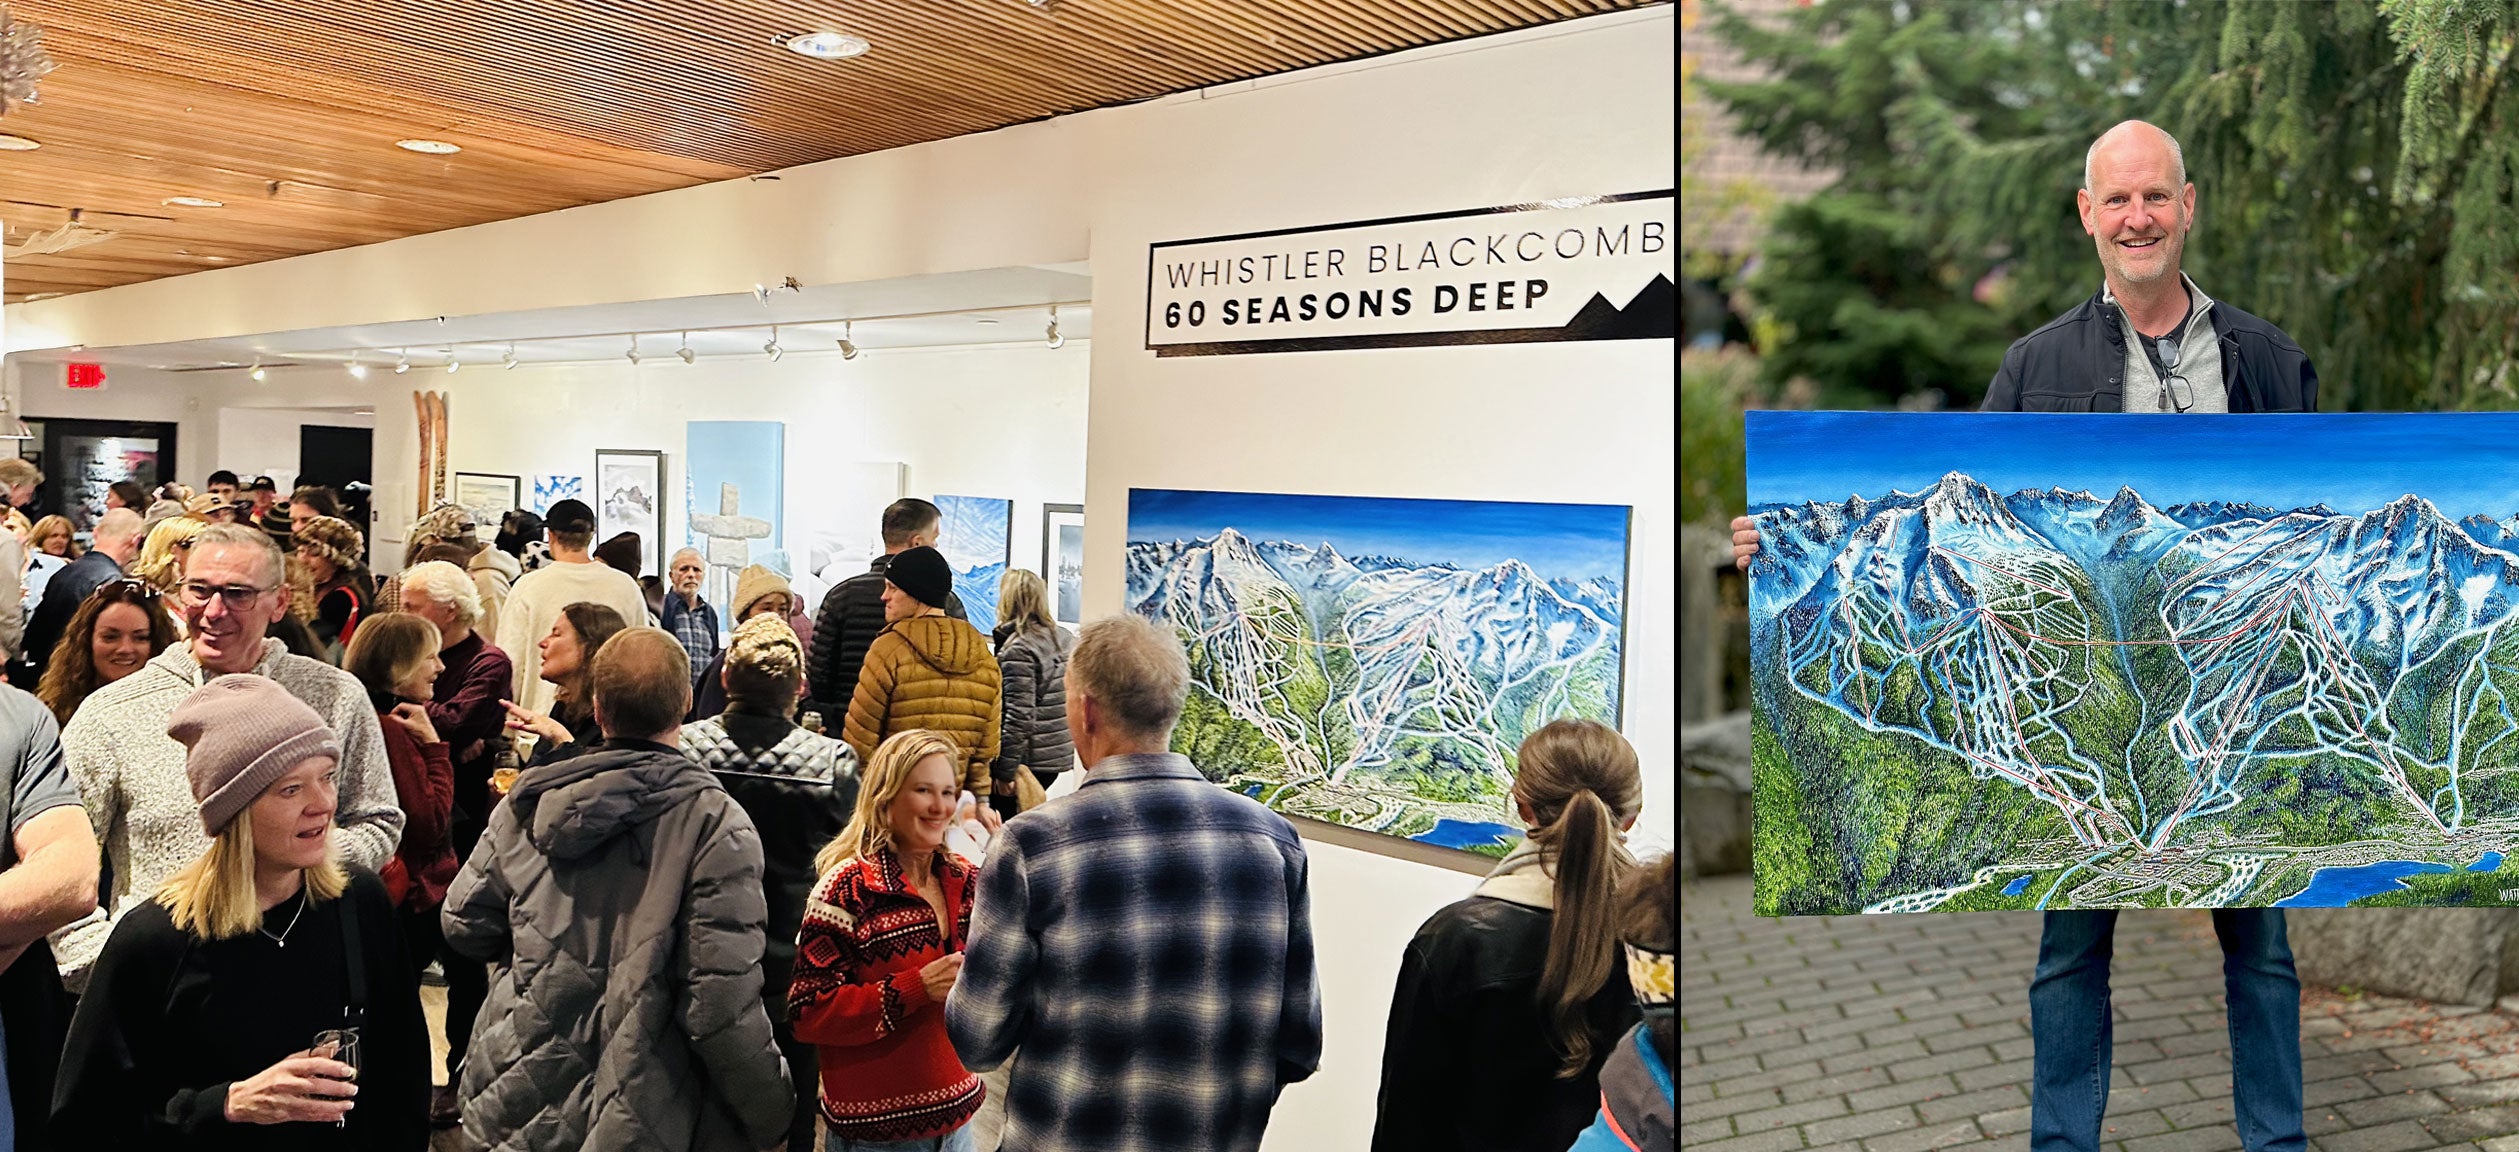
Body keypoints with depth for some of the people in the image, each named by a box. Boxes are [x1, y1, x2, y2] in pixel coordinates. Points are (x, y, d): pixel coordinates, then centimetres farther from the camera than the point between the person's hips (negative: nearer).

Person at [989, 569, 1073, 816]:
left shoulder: (1018, 649, -14)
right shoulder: (1065, 640, 10)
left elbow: (1019, 715, -19)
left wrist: (1004, 771, -16)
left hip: (1028, 761, -8)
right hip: (1059, 756, 8)